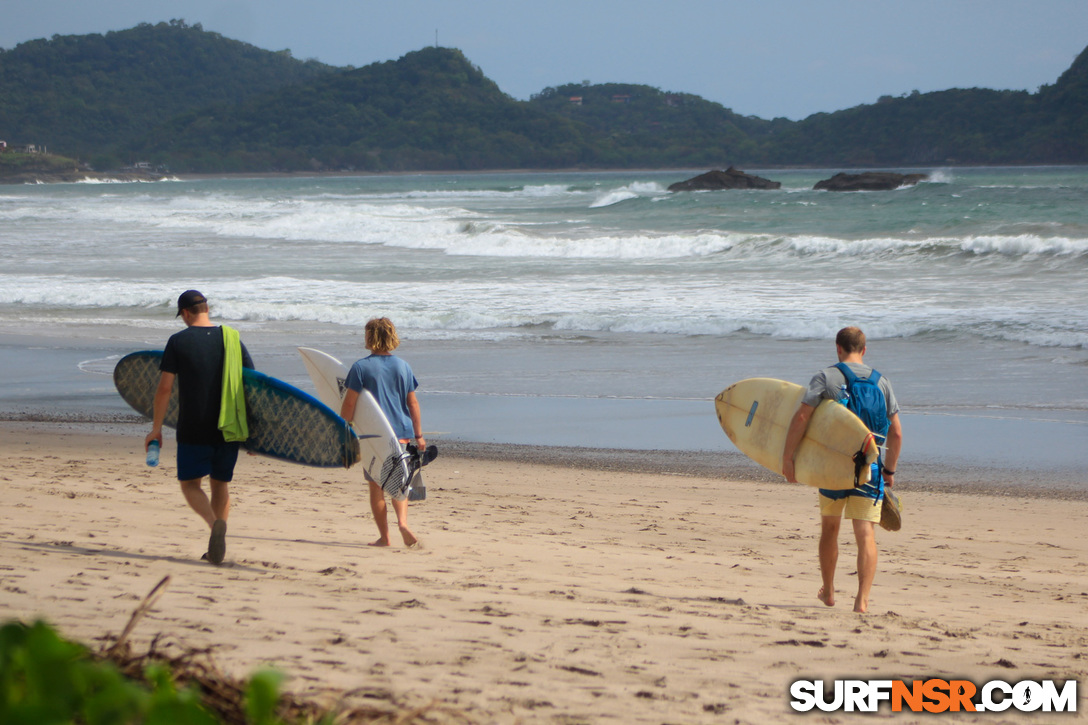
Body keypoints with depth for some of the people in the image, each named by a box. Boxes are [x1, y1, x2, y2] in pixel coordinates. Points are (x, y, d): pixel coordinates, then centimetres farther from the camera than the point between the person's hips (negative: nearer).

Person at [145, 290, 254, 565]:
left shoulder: (178, 341, -5)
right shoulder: (231, 338, 4)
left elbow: (164, 388, -7)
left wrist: (156, 428, 2)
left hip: (193, 429, -3)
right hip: (229, 429, 3)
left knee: (190, 483, 8)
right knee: (220, 484, 17)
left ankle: (215, 523, -21)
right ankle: (216, 549, 15)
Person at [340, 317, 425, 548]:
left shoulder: (361, 367, -7)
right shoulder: (403, 366, 4)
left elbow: (349, 404, -9)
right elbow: (413, 403, 8)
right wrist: (418, 435, 14)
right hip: (402, 432, 3)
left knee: (376, 486, 7)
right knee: (399, 484, 15)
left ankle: (384, 536, 9)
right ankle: (403, 521, -9)